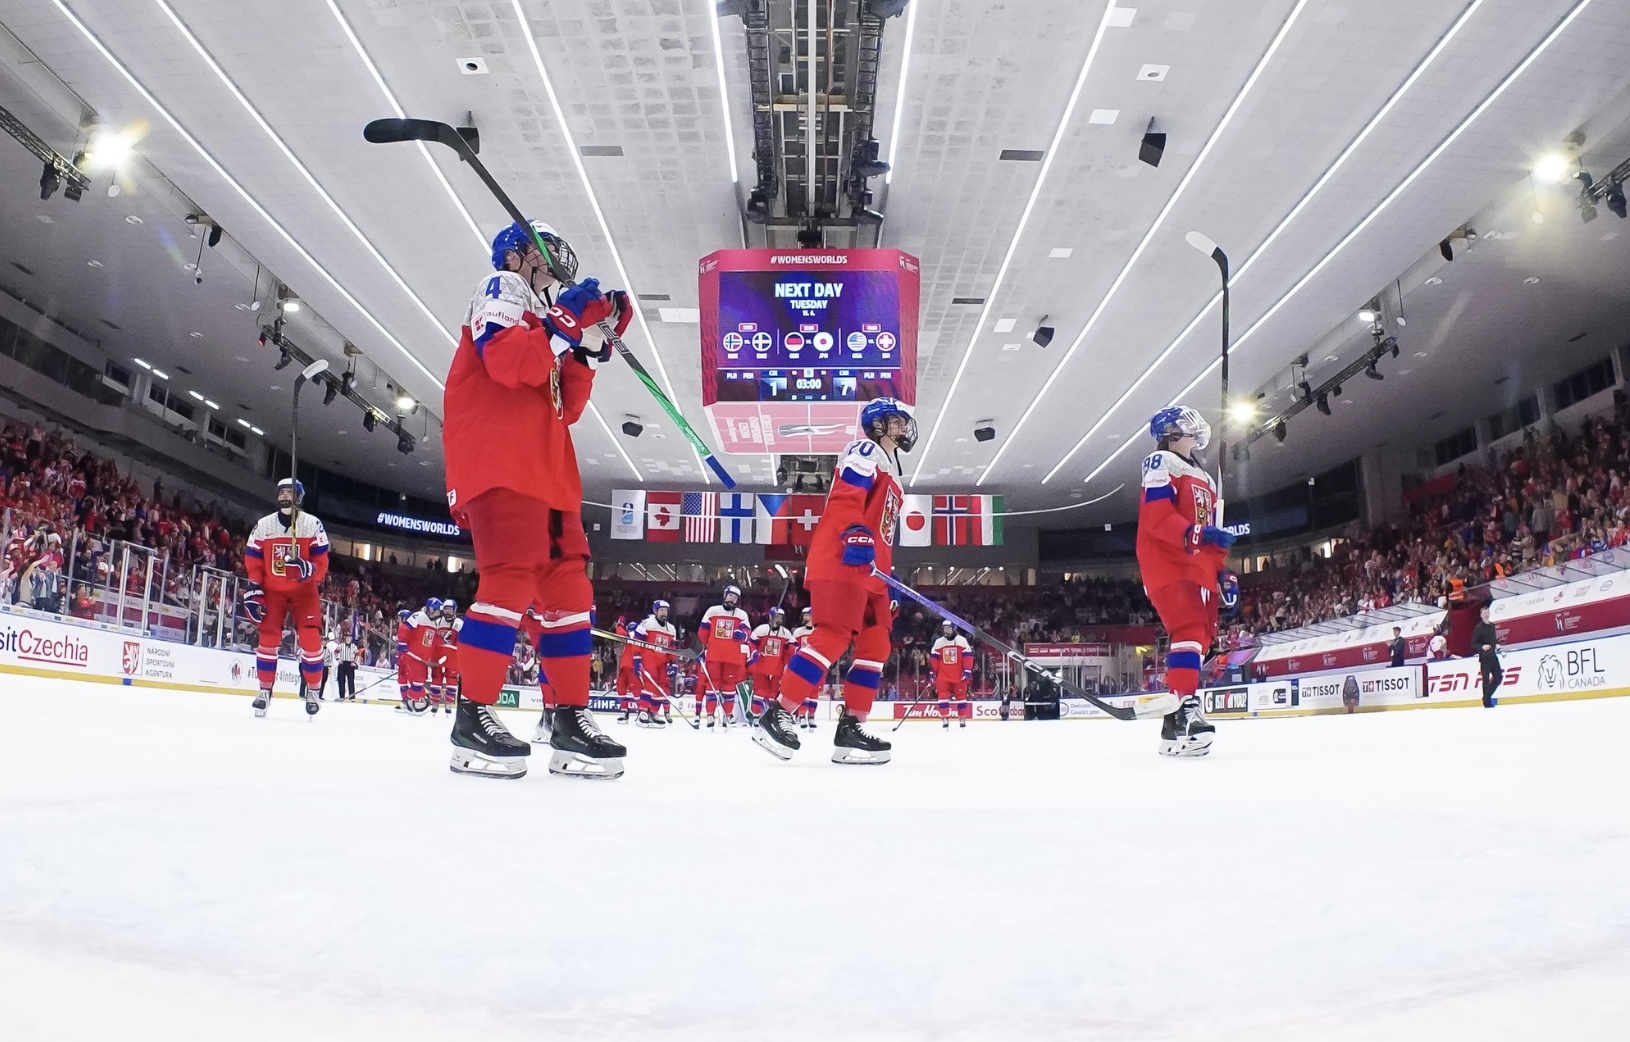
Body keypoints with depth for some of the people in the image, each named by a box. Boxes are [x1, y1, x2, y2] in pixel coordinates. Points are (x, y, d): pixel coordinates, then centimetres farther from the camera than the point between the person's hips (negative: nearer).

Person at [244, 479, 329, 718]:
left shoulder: (312, 524, -5)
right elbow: (253, 561, 5)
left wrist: (309, 568, -27)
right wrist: (253, 592, -4)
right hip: (272, 590, 2)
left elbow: (322, 562, -6)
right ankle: (265, 690, 6)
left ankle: (312, 689, 6)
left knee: (311, 640, -9)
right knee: (268, 638, -5)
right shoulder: (263, 525, 2)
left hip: (303, 590, -2)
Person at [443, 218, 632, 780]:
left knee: (567, 582, 2)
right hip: (497, 461, -9)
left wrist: (589, 349, 12)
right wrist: (565, 325, -13)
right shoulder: (501, 290, 6)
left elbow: (565, 409, 21)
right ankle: (473, 717, -15)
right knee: (512, 576, -19)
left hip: (545, 470, 9)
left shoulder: (543, 319, 30)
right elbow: (507, 360, -15)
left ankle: (570, 718, 4)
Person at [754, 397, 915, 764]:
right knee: (833, 636, -19)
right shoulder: (865, 451, 2)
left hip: (868, 571, 10)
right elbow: (846, 496, -16)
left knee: (876, 644, 4)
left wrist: (888, 583, 26)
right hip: (841, 561, -10)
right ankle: (777, 715, -17)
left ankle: (850, 728, 4)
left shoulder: (890, 468, 31)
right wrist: (855, 535, -32)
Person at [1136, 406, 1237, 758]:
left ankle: (1175, 729, 8)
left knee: (1201, 636, 5)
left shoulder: (1204, 479, 28)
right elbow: (1158, 518, -16)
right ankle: (1184, 708, -33)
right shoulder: (1161, 464, -1)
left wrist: (1223, 573, 19)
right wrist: (1198, 535, -28)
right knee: (1190, 630, -25)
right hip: (1168, 567, -9)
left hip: (1198, 571, 9)